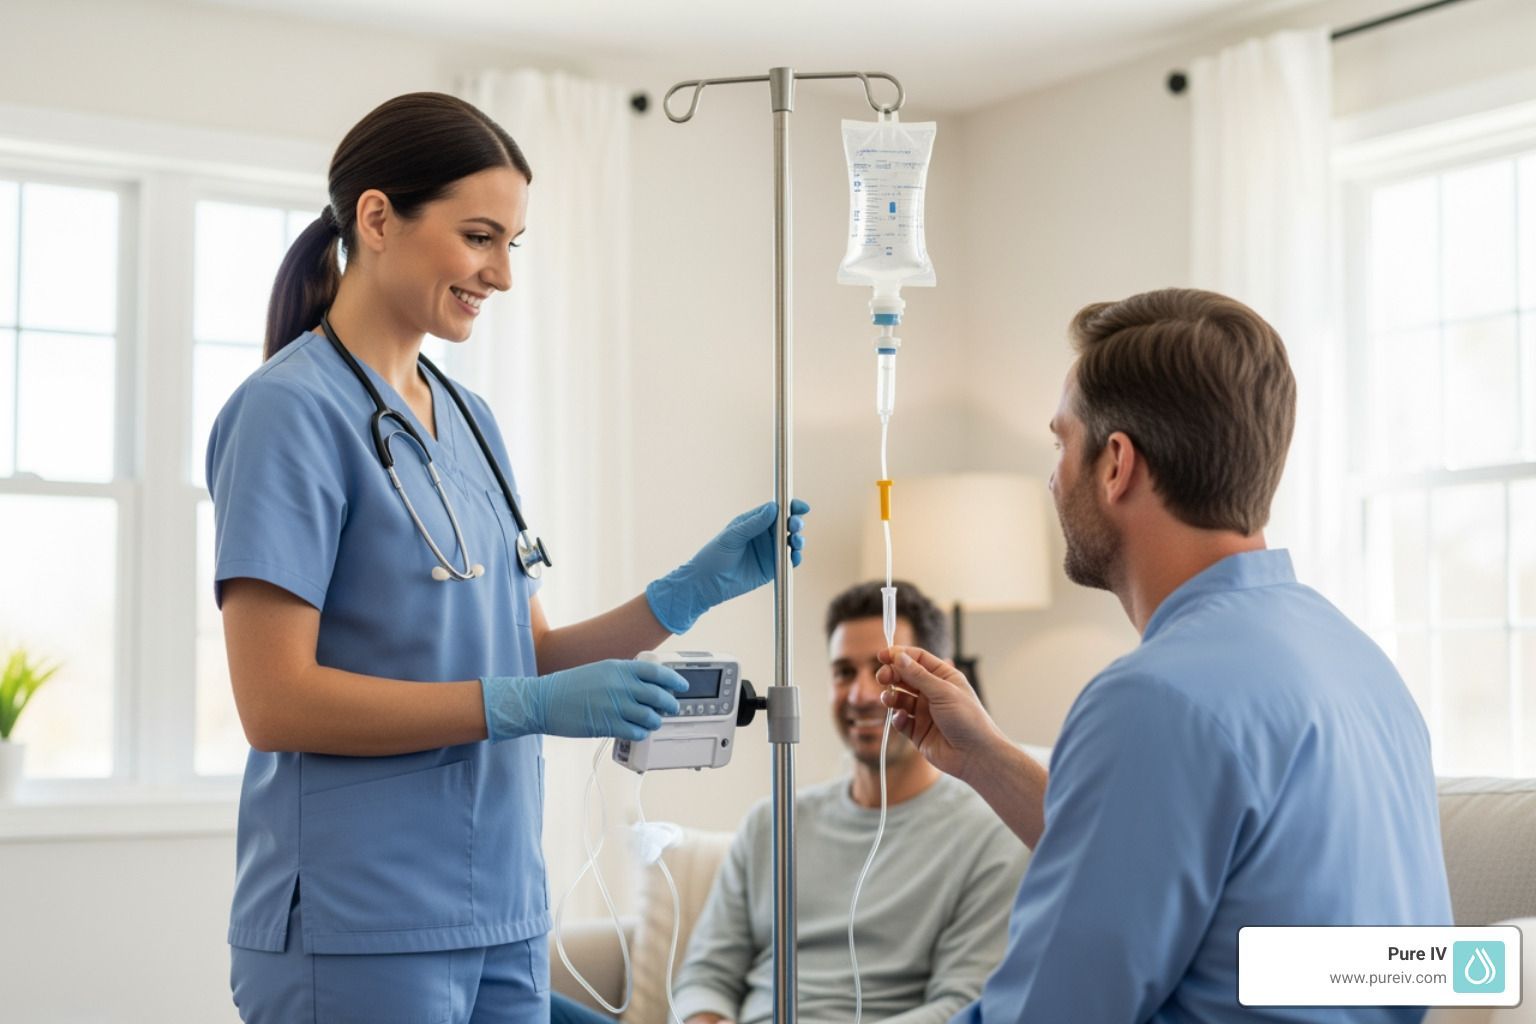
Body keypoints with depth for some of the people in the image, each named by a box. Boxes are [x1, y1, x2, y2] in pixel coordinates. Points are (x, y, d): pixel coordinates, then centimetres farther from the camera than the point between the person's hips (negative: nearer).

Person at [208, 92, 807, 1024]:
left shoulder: (470, 420, 13)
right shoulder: (293, 411, -11)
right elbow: (276, 701, -17)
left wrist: (696, 589, 0)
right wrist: (529, 705, -21)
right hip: (357, 933, -7)